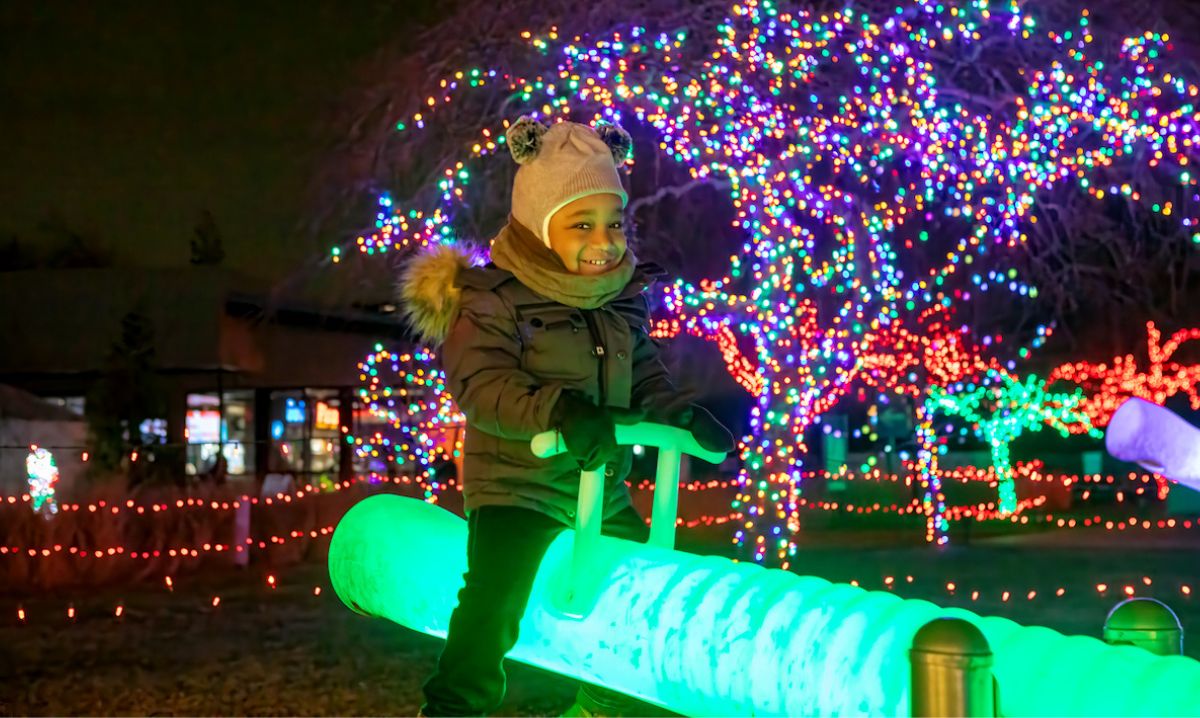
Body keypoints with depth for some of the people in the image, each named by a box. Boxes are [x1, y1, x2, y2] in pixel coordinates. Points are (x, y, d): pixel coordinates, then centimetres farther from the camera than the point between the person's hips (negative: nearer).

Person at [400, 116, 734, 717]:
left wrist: (684, 416, -1)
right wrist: (556, 411, -39)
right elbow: (481, 385, -25)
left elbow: (644, 376, 16)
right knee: (494, 599, -25)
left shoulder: (624, 302, 6)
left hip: (604, 491, 7)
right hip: (517, 484, -7)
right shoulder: (493, 300, -15)